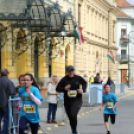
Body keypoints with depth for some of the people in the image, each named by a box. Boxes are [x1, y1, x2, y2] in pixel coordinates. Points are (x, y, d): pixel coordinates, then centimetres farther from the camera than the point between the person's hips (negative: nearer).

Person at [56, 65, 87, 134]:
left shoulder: (78, 78, -4)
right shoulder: (64, 80, -7)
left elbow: (84, 83, 16)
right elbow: (57, 89, -2)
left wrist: (83, 89, -2)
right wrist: (64, 88, -20)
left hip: (77, 100, -2)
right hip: (67, 101, 2)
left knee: (73, 114, -24)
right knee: (71, 117, 12)